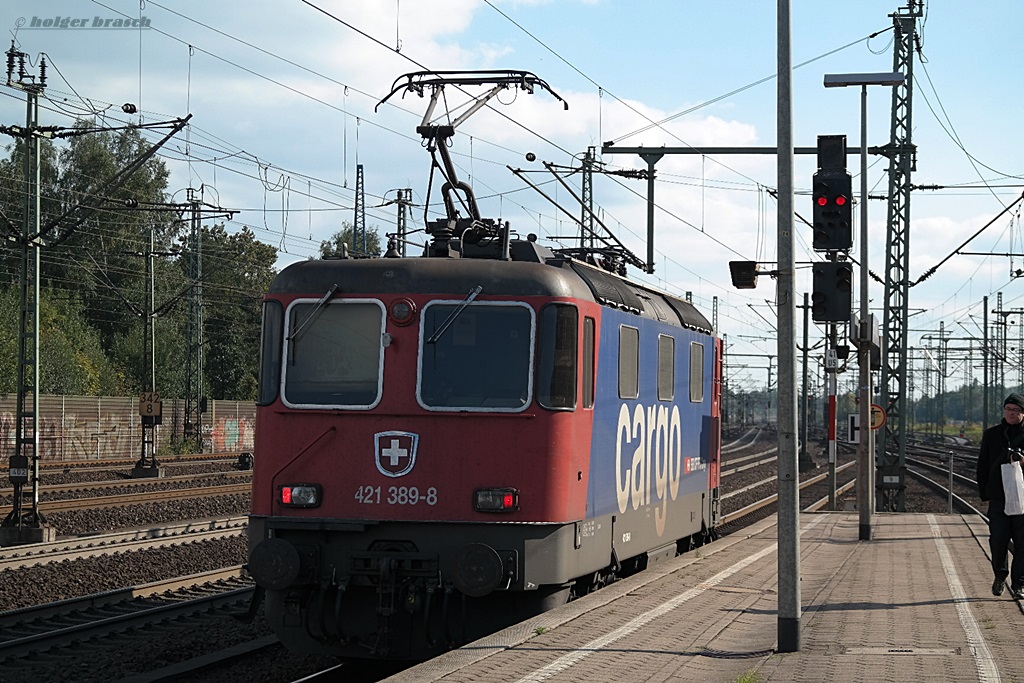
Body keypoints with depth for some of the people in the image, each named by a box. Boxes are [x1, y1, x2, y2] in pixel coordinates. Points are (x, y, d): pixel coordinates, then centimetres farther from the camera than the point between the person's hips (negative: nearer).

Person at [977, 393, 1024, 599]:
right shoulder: (991, 435, 10)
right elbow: (983, 465, 13)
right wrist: (984, 492, 6)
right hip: (998, 497, 1)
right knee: (998, 538, -5)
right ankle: (1000, 574, 20)